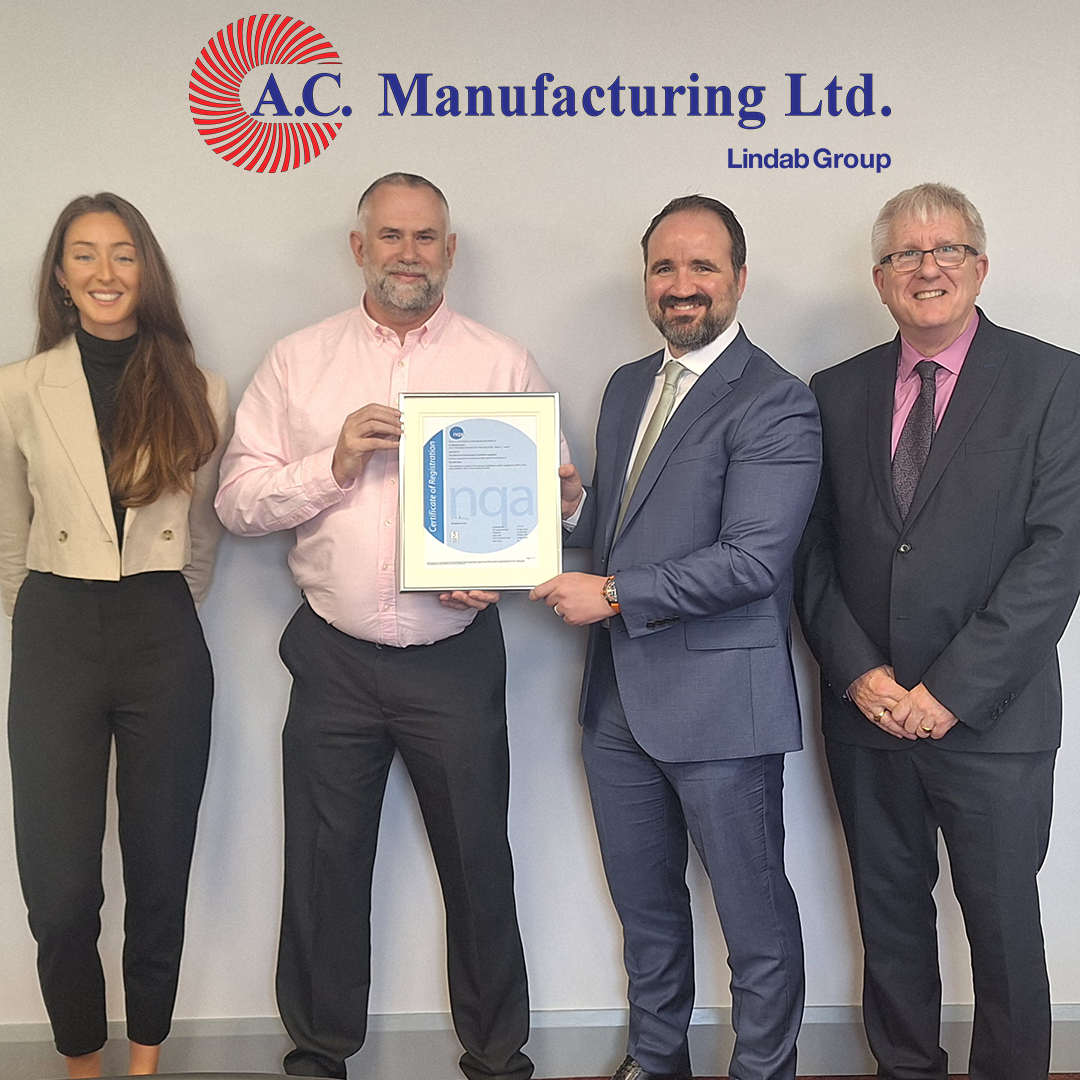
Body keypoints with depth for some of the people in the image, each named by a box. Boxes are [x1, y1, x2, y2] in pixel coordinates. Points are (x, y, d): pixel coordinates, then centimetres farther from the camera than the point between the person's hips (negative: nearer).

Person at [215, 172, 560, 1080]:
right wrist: (332, 465, -13)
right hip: (334, 658, 1)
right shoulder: (298, 362, 6)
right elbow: (238, 500, 1)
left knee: (477, 864, 9)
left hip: (457, 657, -1)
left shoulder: (503, 364, 4)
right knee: (324, 865, 11)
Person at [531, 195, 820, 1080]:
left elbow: (753, 559, -21)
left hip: (719, 703, -7)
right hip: (620, 698, 8)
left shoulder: (775, 403, -12)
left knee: (755, 920, 8)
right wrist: (576, 504, -4)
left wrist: (613, 595, -17)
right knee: (645, 905, 22)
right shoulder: (628, 386, 13)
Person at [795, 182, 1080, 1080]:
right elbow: (813, 549, 5)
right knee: (889, 915, 16)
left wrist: (952, 690, -15)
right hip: (868, 712, 3)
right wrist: (858, 672, -8)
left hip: (992, 717, -3)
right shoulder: (838, 392, 7)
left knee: (1003, 923, 9)